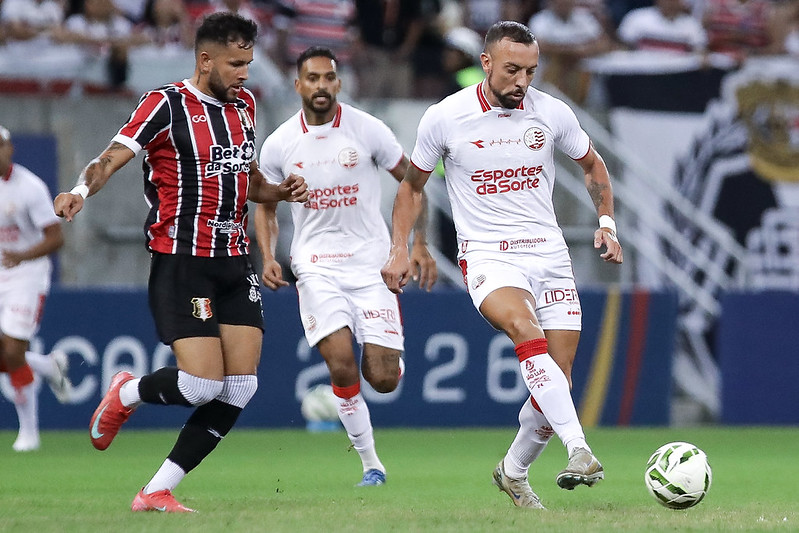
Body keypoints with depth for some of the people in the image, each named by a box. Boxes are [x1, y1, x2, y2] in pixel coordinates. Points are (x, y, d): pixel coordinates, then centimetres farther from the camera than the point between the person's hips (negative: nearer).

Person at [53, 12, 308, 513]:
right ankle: (126, 394, 18)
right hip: (182, 261, -7)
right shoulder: (168, 105, -8)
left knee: (240, 386, -3)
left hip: (235, 261, 7)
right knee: (203, 383, -16)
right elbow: (110, 159, -16)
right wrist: (82, 189, -37)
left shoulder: (243, 104, 14)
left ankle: (157, 491, 5)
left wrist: (282, 190, 6)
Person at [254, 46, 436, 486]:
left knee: (382, 379, -7)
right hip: (317, 267, 0)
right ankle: (370, 463, -5)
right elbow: (265, 206, 15)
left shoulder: (367, 130, -4)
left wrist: (419, 245, 0)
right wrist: (268, 257, -1)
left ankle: (390, 353, 33)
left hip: (372, 263, 0)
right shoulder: (278, 145, 0)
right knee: (341, 364, -20)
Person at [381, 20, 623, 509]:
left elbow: (592, 165, 19)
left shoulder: (552, 113, 0)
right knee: (527, 331, -34)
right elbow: (413, 185, 11)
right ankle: (580, 451, -42)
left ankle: (514, 472, 24)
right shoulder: (445, 118, -5)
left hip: (549, 253, 3)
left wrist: (607, 222, 6)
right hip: (487, 255, -3)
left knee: (557, 380, -2)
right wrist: (400, 250, 2)